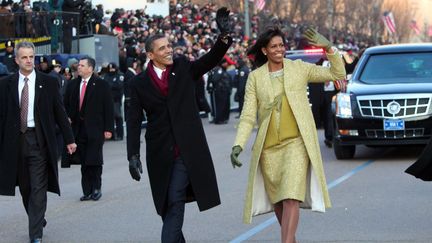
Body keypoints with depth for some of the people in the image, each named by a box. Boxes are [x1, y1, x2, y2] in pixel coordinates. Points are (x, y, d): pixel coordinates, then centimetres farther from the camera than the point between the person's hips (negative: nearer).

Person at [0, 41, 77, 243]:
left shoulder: (48, 82, 2)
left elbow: (59, 112, 5)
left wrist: (69, 139, 4)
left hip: (39, 140, -2)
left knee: (38, 189, -6)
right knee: (25, 187, 11)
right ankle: (38, 220, 32)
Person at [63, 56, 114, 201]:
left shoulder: (101, 85, -2)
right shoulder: (72, 85, 11)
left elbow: (108, 108, -3)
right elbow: (66, 105, 20)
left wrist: (108, 129, -8)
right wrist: (67, 118, 0)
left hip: (95, 129, -4)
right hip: (78, 128, 4)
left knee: (94, 161, -5)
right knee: (84, 162, 4)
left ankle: (96, 188, 10)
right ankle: (87, 191, 9)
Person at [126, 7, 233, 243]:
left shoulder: (183, 68, 5)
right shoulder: (139, 83, 2)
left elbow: (211, 59, -9)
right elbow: (134, 122, 1)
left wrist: (224, 36, -27)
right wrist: (133, 155, -7)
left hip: (187, 150, -1)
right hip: (160, 153, 1)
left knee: (175, 201, -11)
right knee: (167, 204, 9)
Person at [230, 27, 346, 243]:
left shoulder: (299, 68, 4)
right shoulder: (255, 77, 5)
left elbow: (338, 74, 5)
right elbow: (248, 115, 2)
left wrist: (328, 48, -10)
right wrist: (238, 145, -10)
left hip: (296, 142, -2)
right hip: (268, 147, 2)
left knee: (291, 197, -15)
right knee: (277, 199, 12)